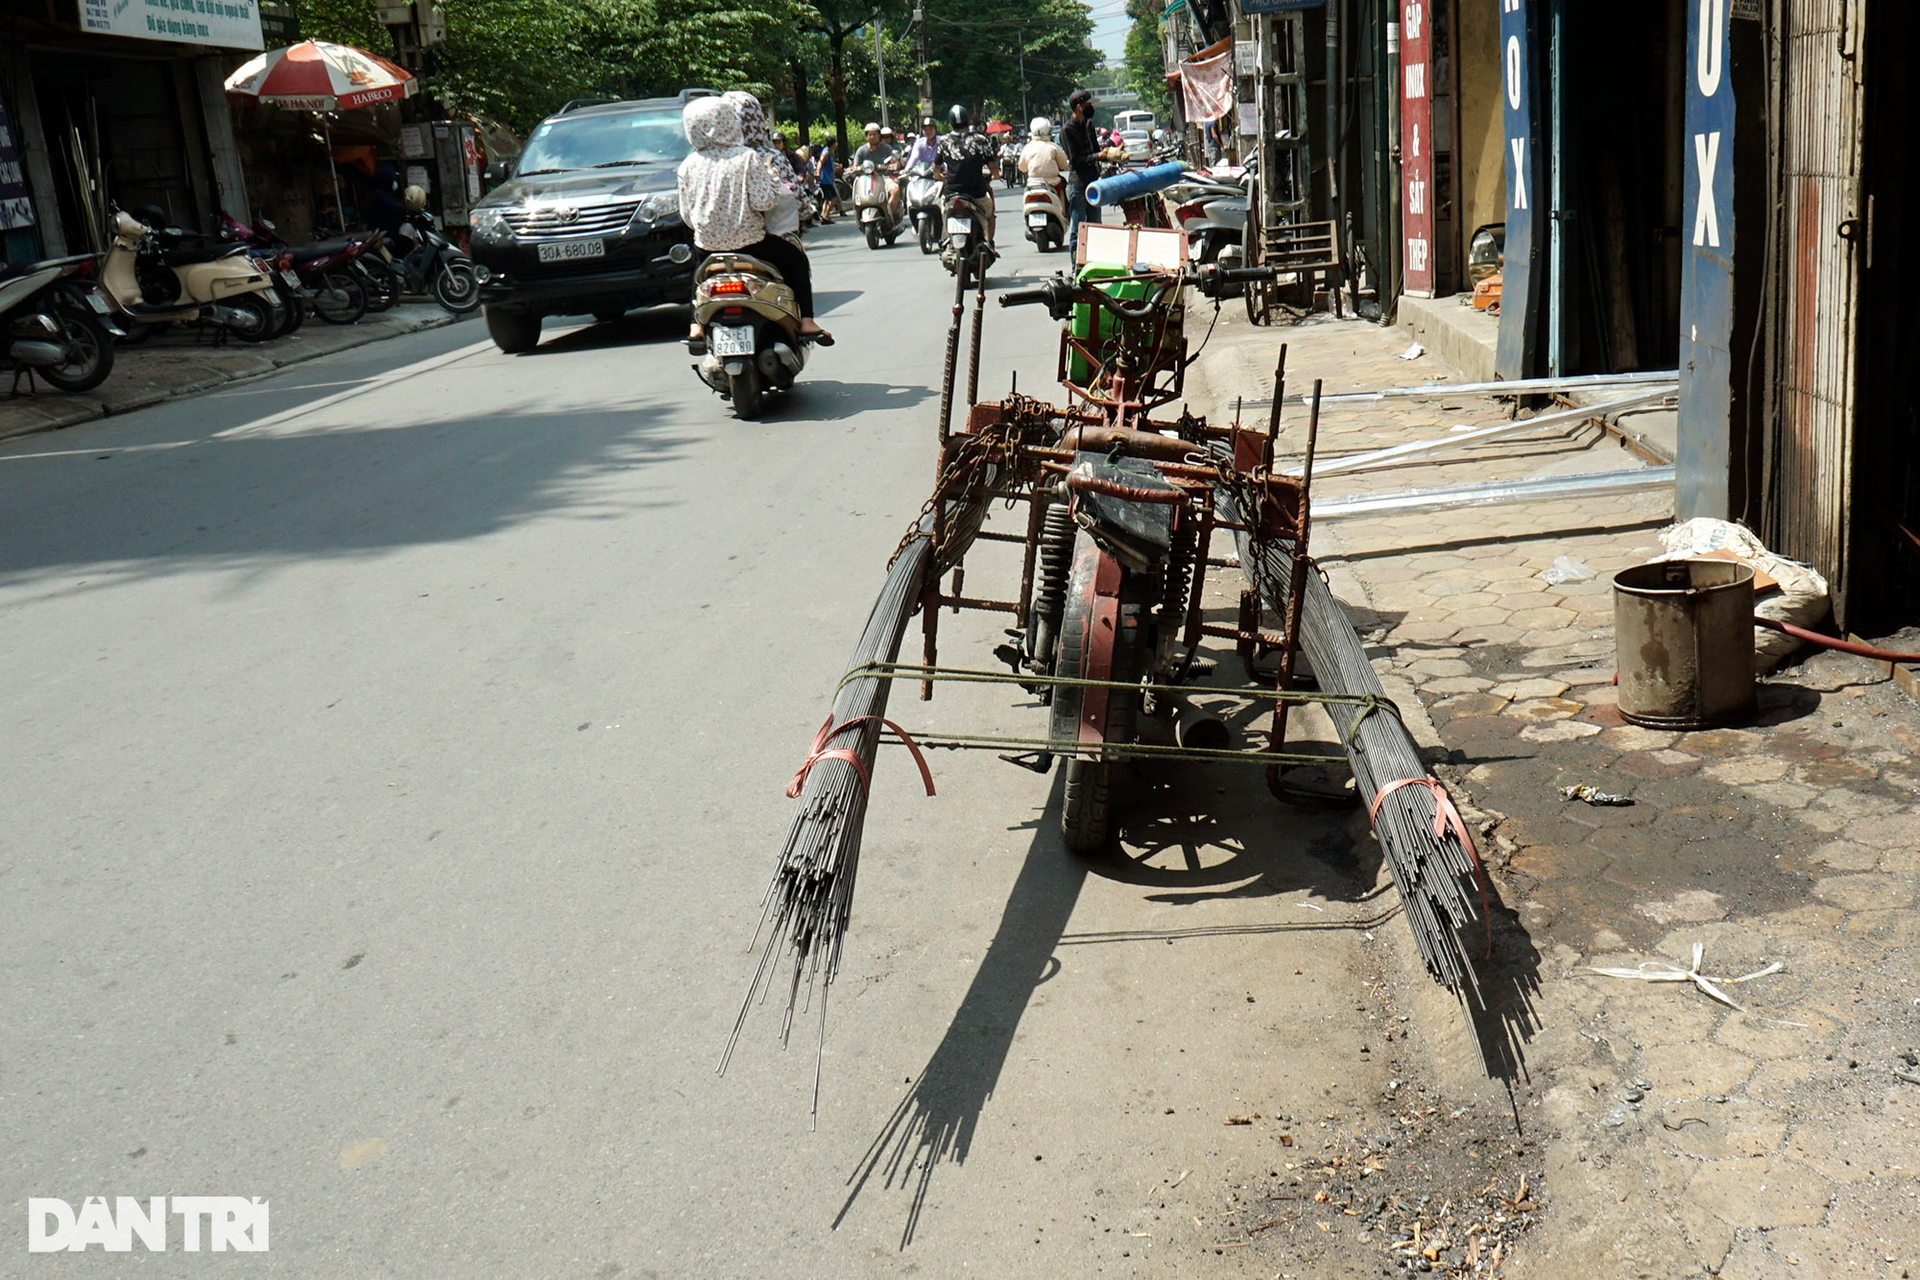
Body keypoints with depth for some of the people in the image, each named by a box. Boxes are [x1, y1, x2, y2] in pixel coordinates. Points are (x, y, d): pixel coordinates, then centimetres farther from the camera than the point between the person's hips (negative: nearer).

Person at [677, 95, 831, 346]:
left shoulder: (688, 166, -2)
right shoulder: (748, 157, -12)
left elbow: (686, 212, 3)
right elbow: (763, 201, -17)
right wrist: (771, 176, 1)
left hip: (707, 244, 3)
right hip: (749, 241, -3)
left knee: (697, 268, 36)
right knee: (797, 260, 18)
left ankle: (697, 327, 23)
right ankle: (806, 322, 8)